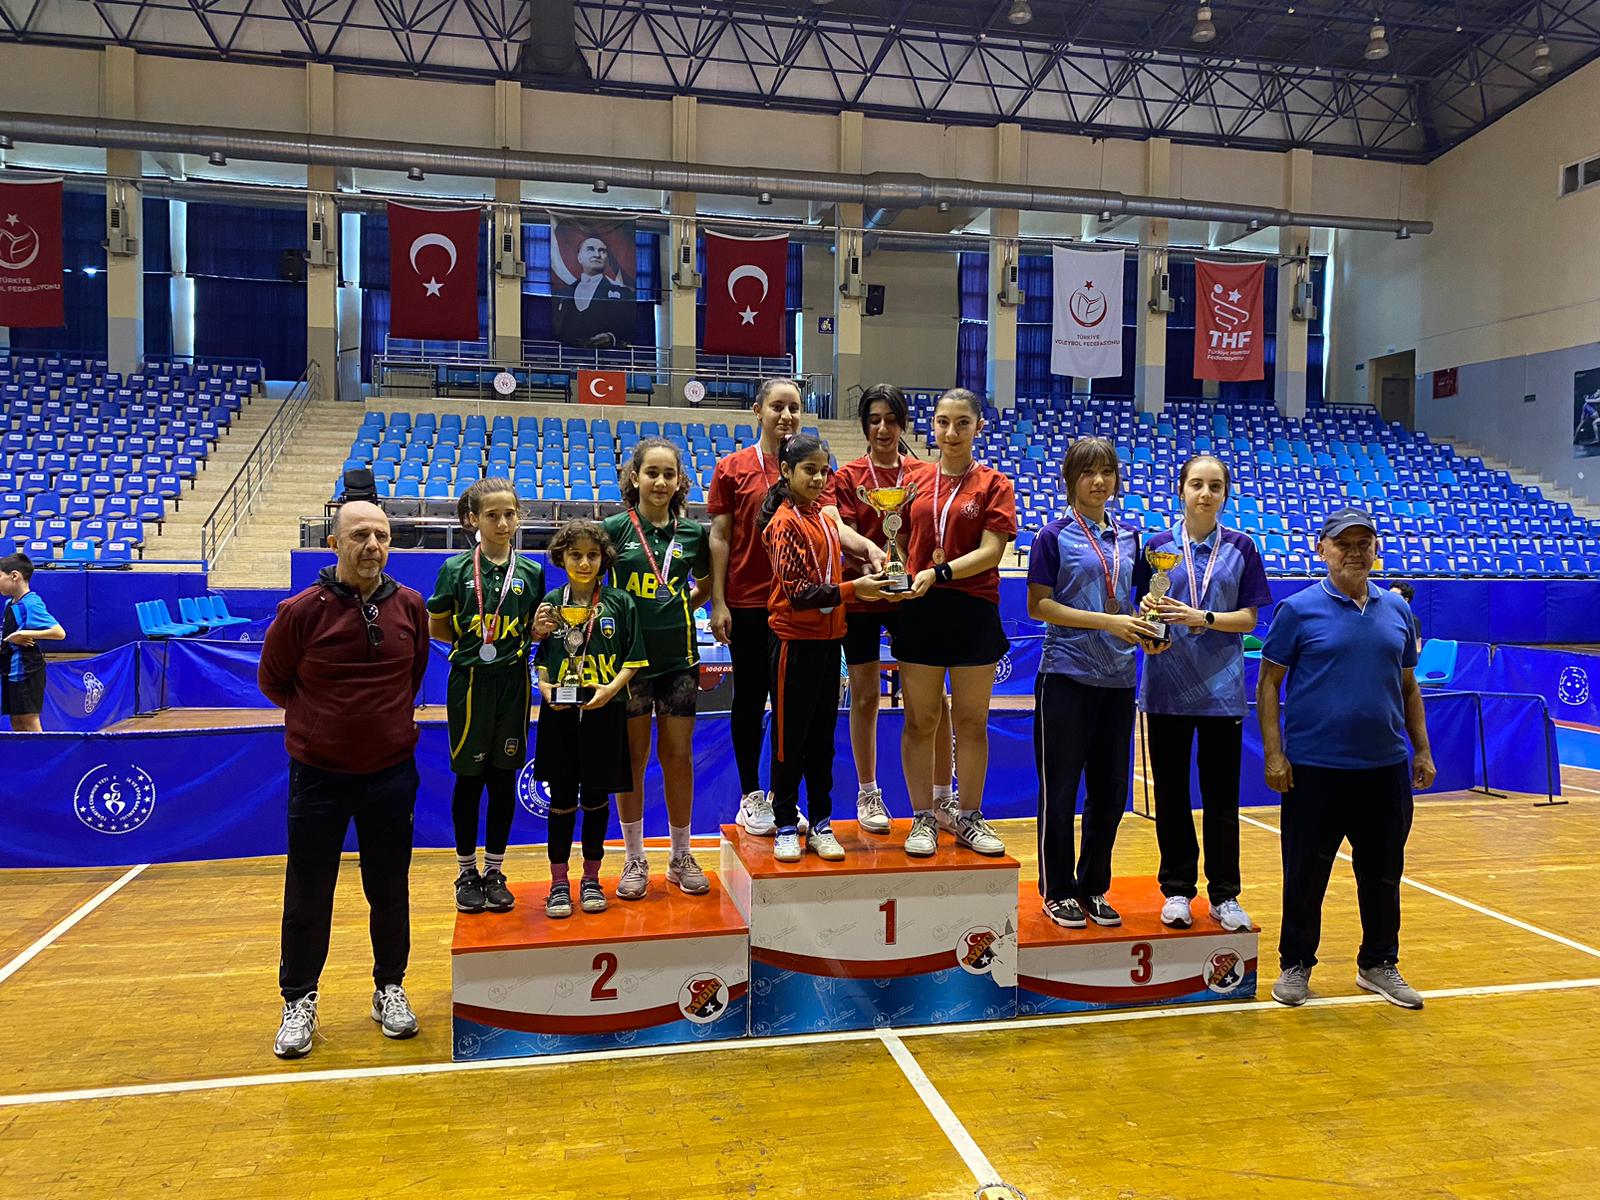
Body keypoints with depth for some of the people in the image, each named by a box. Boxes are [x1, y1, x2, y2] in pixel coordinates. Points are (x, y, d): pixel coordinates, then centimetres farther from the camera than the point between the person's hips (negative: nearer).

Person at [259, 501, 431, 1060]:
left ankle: (390, 988, 30)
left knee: (390, 889, 13)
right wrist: (323, 718, 7)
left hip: (391, 772, 2)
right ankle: (299, 1000, 25)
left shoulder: (410, 607, -3)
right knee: (307, 894, 8)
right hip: (318, 773, -2)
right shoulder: (302, 611, -12)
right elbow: (272, 681, 4)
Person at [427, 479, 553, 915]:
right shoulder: (456, 568, -2)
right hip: (469, 681, -2)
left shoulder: (531, 572, 3)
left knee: (504, 777, 8)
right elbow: (436, 626, 5)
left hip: (513, 682, 2)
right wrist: (473, 640, -5)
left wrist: (540, 630, -9)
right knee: (469, 777, 6)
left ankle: (494, 870, 22)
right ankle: (466, 871, 21)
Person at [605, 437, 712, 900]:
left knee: (678, 757, 7)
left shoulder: (693, 533, 3)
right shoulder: (615, 528, -4)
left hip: (678, 658, 2)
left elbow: (705, 586, 19)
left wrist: (676, 613, 7)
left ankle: (681, 856, 22)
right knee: (633, 757, 7)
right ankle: (634, 859, 21)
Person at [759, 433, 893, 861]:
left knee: (823, 737, 12)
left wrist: (867, 582, 2)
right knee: (790, 738, 3)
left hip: (828, 639, 7)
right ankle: (785, 827, 14)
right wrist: (852, 589, -24)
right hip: (795, 640, -7)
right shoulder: (785, 522, -12)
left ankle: (821, 825, 22)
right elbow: (797, 592, -18)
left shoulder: (824, 518, 11)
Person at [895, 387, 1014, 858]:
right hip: (920, 611, 2)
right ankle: (923, 818, 18)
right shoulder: (916, 480, 8)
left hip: (975, 611, -1)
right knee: (920, 721, 6)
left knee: (971, 721, 9)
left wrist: (938, 573, -22)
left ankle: (967, 817, 23)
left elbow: (990, 552, -10)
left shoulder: (993, 484, 0)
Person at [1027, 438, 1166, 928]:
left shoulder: (1127, 538, 12)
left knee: (1110, 788, 10)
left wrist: (1145, 631, -1)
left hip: (1117, 679, 5)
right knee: (1060, 789, 3)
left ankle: (1094, 888, 25)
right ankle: (1059, 892, 17)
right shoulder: (1054, 535, -4)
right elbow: (1038, 605, -10)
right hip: (1066, 676, -5)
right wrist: (1107, 622, -16)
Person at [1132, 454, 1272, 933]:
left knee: (1222, 798, 5)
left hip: (1222, 687, 0)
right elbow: (1144, 609, 4)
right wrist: (1151, 615, -18)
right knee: (1171, 794, 6)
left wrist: (1204, 619, -16)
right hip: (1167, 685, 0)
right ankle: (1177, 890, 19)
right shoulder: (1158, 546, 4)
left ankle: (1224, 896, 18)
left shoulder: (1240, 548, 4)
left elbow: (1248, 618, 0)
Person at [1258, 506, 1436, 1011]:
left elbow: (1408, 687, 16)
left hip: (1386, 767, 4)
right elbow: (1268, 683, -5)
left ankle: (1379, 965, 29)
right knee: (1306, 874, 6)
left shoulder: (1395, 609, 9)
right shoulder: (1298, 610, -5)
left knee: (1383, 874, 13)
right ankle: (1295, 965, 20)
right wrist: (1274, 754, -11)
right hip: (1315, 769, -4)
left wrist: (1422, 750, 11)